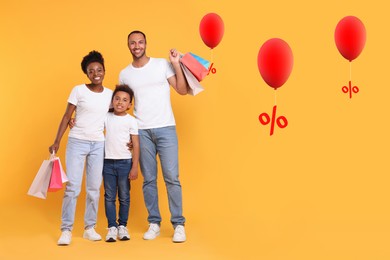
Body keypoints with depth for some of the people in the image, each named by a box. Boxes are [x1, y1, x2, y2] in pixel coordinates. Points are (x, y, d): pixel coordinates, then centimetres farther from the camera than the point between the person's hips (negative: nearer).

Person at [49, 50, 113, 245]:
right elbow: (67, 117, -2)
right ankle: (66, 230, 0)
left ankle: (89, 228, 16)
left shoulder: (110, 94, 5)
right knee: (73, 187, -7)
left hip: (98, 144, 3)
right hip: (77, 142, -3)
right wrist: (57, 141, -7)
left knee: (94, 188, 6)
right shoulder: (78, 90, -3)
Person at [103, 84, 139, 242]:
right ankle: (112, 227, 9)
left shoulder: (131, 121, -2)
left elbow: (136, 145, -3)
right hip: (108, 162, 2)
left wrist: (135, 167, -7)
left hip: (125, 162, -2)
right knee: (109, 196, 3)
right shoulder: (106, 118, 4)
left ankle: (122, 226, 16)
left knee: (124, 197, 5)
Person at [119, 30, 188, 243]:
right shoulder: (124, 74, 9)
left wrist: (176, 64, -8)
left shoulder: (162, 64, 2)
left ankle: (178, 224, 0)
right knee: (149, 179, 5)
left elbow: (182, 90, -1)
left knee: (171, 177, -6)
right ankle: (154, 223, 13)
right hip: (141, 131, 2)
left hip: (166, 129, -2)